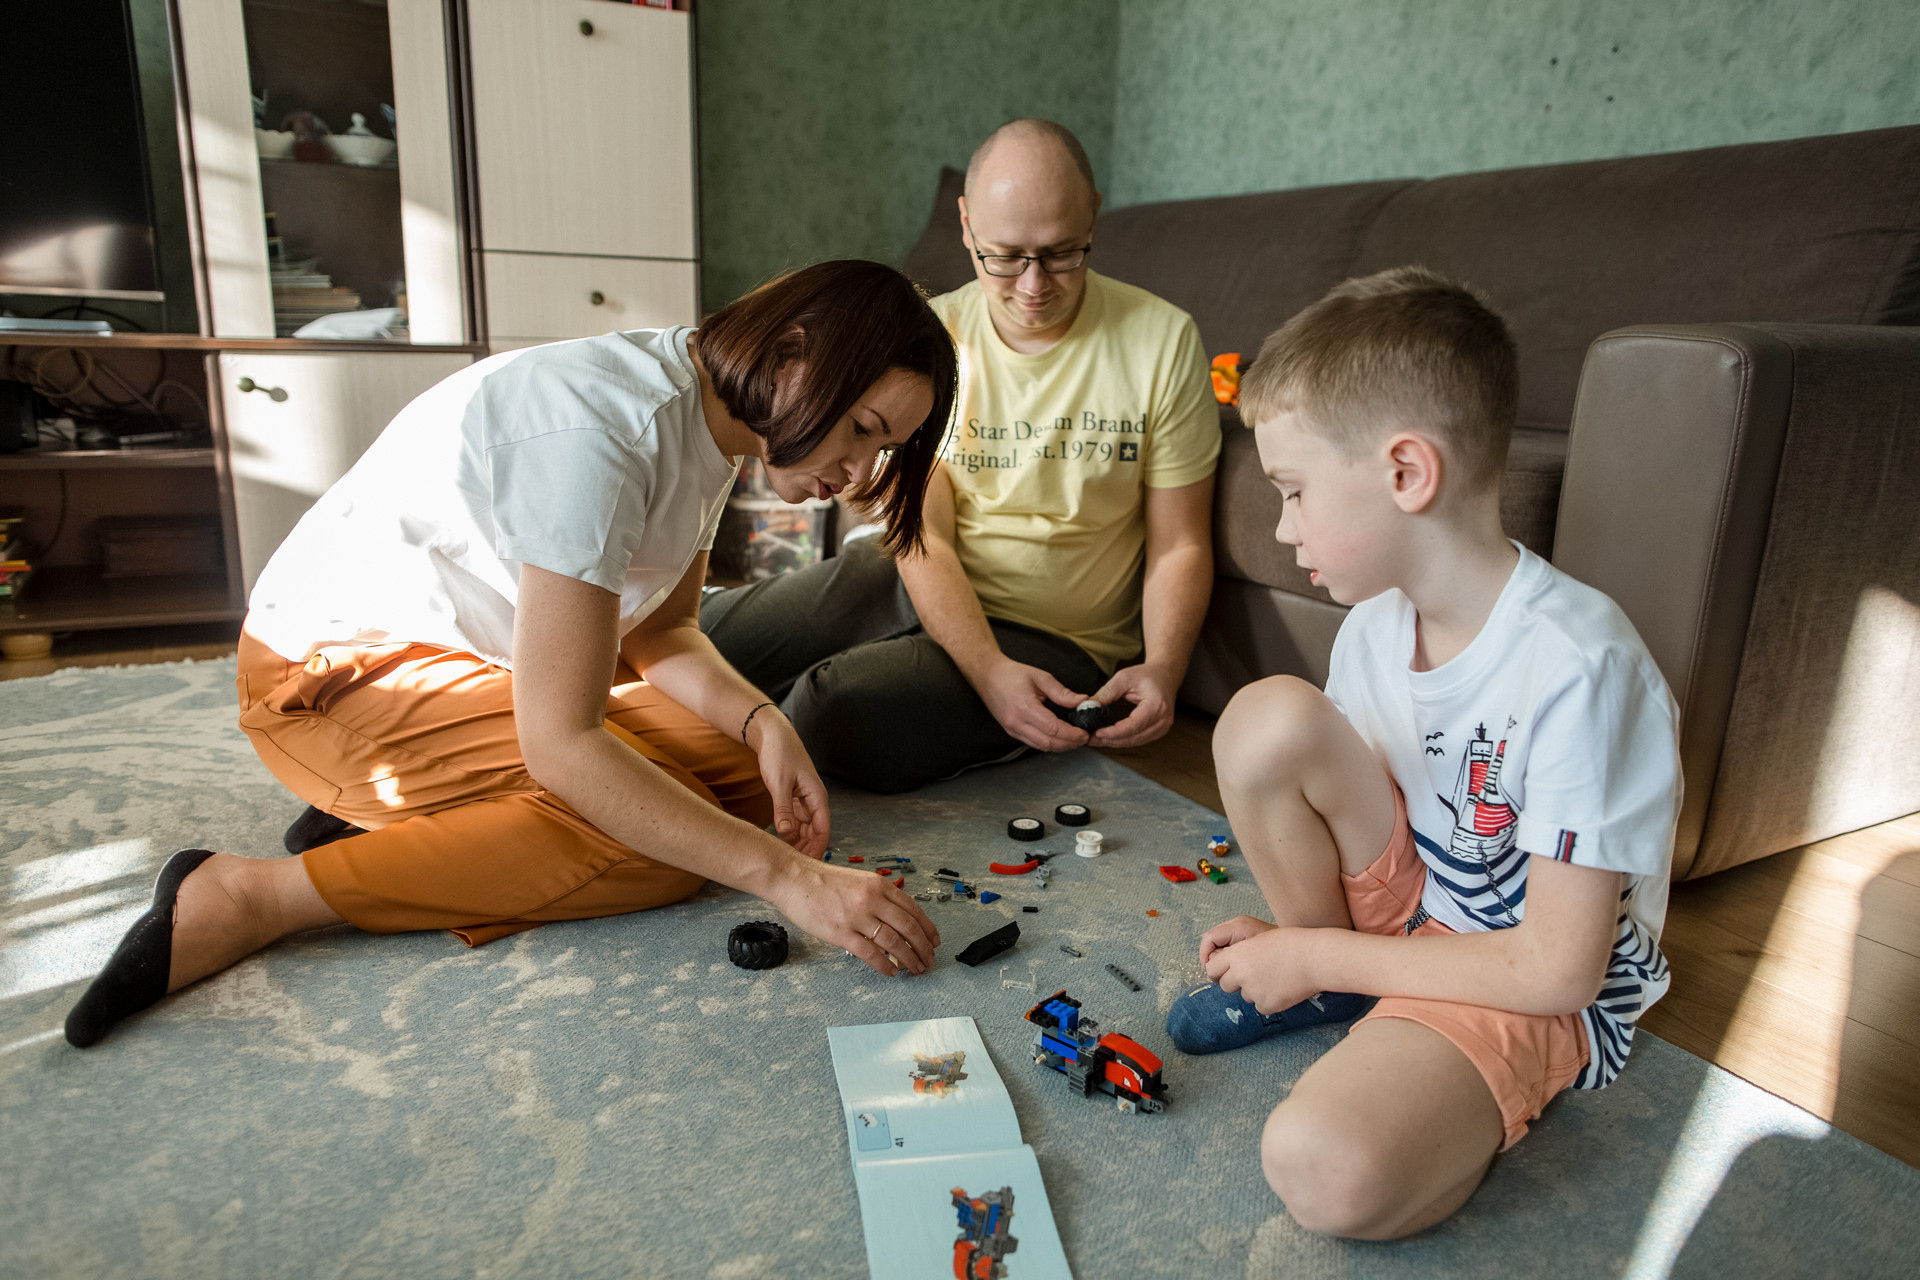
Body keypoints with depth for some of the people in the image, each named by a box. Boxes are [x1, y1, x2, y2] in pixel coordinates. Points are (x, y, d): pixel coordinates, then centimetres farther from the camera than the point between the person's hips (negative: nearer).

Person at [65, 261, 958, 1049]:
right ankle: (251, 897, -16)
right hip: (337, 677, -9)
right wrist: (788, 877, -35)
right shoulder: (600, 432, -32)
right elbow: (561, 745, -34)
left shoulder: (710, 419, -3)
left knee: (743, 768, -7)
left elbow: (660, 629, 1)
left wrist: (761, 722, -18)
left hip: (479, 653, 9)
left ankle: (385, 812, -1)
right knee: (657, 836, -25)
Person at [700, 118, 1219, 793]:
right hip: (914, 581, 3)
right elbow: (924, 537, -11)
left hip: (1052, 638, -3)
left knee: (834, 707, -29)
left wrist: (1161, 670, -25)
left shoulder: (1163, 341, -10)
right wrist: (989, 671, -28)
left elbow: (1180, 544, -5)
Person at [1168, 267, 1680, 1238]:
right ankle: (1320, 992, 3)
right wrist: (1298, 941, -4)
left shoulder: (1575, 666, -29)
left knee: (1323, 1169, -34)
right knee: (1267, 718, -19)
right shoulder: (1375, 622, -7)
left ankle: (1464, 1109, 1)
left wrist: (1315, 953, -19)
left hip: (1543, 991, -7)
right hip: (1412, 899, 7)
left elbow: (1557, 968, -26)